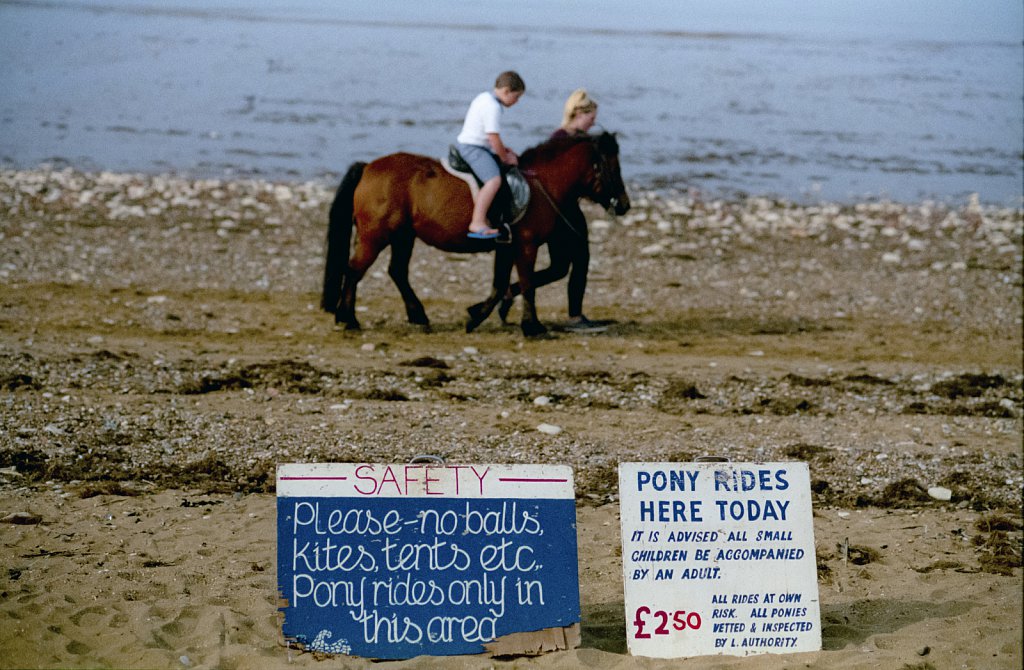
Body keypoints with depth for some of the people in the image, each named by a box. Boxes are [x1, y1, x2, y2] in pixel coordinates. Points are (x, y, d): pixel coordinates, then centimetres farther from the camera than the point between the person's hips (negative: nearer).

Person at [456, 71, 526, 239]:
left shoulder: (484, 98, 14)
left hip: (469, 144, 11)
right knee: (494, 180, -27)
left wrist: (503, 149, 18)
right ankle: (477, 223, -34)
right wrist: (505, 158, -6)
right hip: (472, 148, -11)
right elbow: (494, 138, -20)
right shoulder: (493, 107, -19)